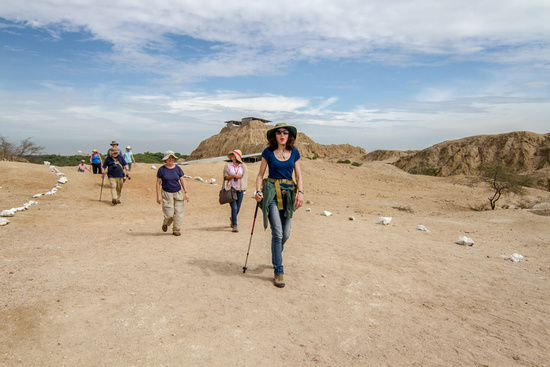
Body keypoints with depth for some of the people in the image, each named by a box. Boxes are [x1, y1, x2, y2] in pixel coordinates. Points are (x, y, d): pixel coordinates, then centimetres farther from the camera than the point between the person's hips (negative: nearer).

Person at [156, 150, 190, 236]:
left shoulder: (177, 168, 3)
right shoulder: (161, 169, -4)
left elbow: (182, 181, 7)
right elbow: (158, 183, -1)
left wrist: (186, 192, 1)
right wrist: (158, 196, -7)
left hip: (178, 192, 2)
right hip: (166, 193, -2)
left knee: (178, 212, -2)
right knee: (169, 213, -7)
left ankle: (176, 230, 13)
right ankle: (166, 223, 27)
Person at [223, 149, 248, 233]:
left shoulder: (243, 166, 7)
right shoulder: (228, 165, 4)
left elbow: (245, 177, 10)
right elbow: (225, 177, 1)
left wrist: (244, 187, 1)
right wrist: (234, 176, -14)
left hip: (239, 189, 2)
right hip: (231, 189, -2)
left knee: (238, 208, 7)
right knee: (234, 207, -11)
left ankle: (232, 218, 38)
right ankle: (234, 225, -3)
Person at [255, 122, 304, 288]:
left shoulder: (294, 152, 8)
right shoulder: (268, 152, 2)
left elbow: (299, 176, 8)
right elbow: (260, 175, 5)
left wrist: (300, 192, -8)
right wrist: (258, 190, -11)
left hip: (288, 194, 3)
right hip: (271, 193, -3)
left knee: (285, 234, 8)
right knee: (277, 233, -11)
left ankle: (276, 257, 38)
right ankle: (278, 271, 0)